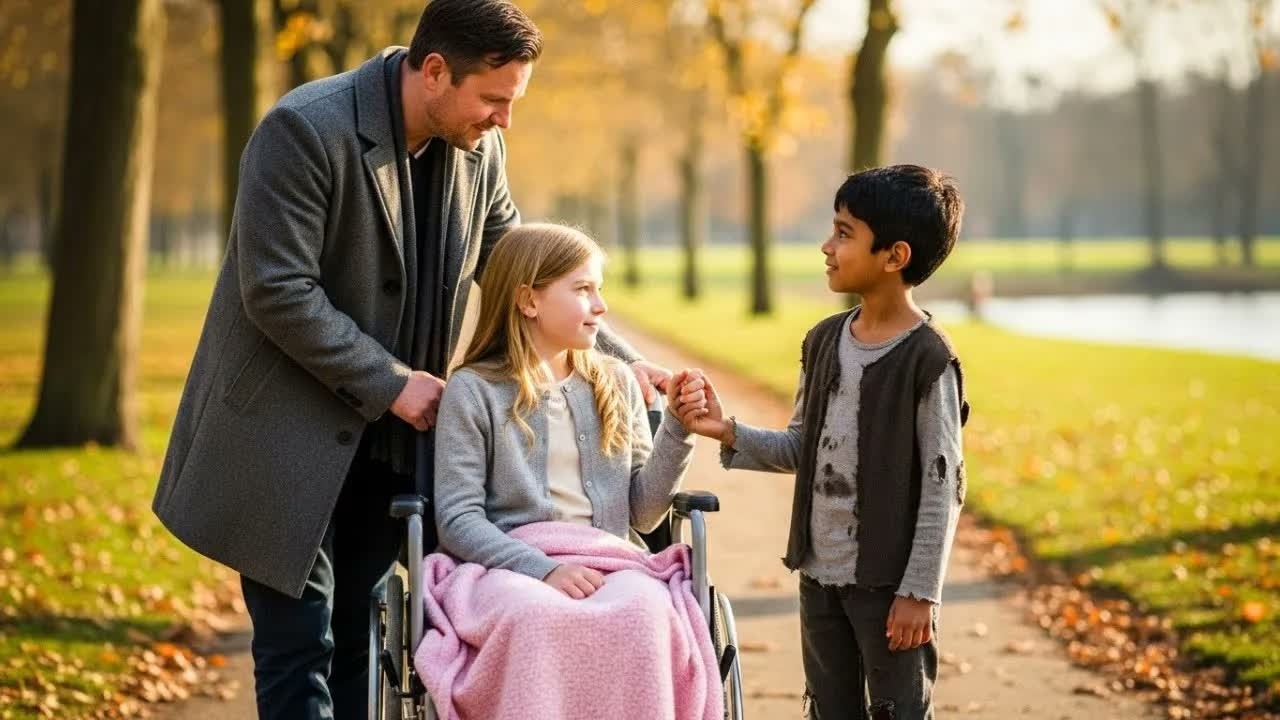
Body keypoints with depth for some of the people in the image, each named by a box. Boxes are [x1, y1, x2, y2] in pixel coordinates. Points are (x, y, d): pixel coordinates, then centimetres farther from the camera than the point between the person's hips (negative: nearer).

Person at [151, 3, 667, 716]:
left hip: (388, 441, 6)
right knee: (299, 647, -4)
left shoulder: (478, 149, 1)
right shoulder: (305, 130, -19)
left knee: (358, 644, 10)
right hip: (289, 439, -6)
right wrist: (390, 384, -19)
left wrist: (621, 360, 1)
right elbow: (277, 292, -21)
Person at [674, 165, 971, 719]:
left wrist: (920, 591, -15)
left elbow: (943, 485, -13)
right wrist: (729, 434, -5)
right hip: (820, 572, 7)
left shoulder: (928, 359, -14)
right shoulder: (824, 342, 6)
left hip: (888, 580, -7)